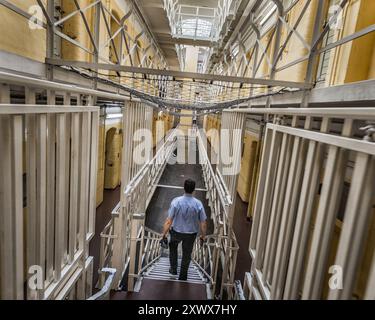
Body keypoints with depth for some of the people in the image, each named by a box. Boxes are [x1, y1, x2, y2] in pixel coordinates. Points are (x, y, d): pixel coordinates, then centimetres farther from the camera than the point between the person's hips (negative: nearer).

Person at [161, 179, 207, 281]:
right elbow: (203, 223, -13)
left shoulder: (176, 201, -24)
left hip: (176, 232, 0)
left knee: (173, 246, 32)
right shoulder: (198, 204, -20)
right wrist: (203, 236, 4)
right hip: (191, 234, 1)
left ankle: (173, 269, 40)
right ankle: (182, 277, 40)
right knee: (186, 255, 23)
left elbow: (169, 220, -20)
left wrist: (164, 234, -6)